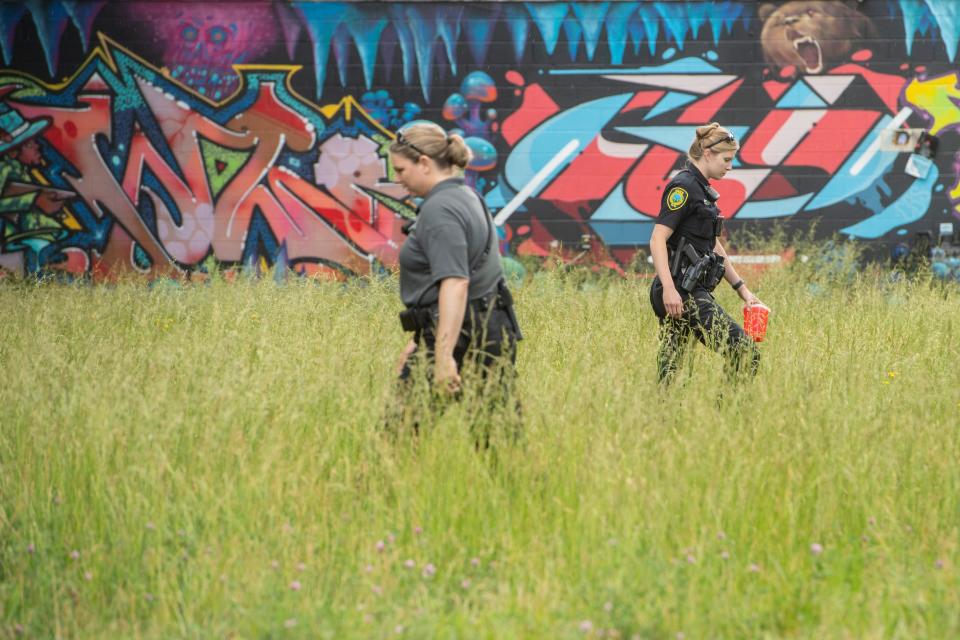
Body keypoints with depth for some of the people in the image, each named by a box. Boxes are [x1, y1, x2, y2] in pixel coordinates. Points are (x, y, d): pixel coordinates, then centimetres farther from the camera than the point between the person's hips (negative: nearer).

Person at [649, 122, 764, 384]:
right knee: (746, 355, -12)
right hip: (681, 292, -10)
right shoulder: (683, 187, -11)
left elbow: (714, 246, 26)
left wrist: (742, 289, 24)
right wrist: (669, 289, -28)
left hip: (692, 291, 10)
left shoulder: (702, 189, 19)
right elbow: (657, 240, -19)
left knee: (668, 371, 5)